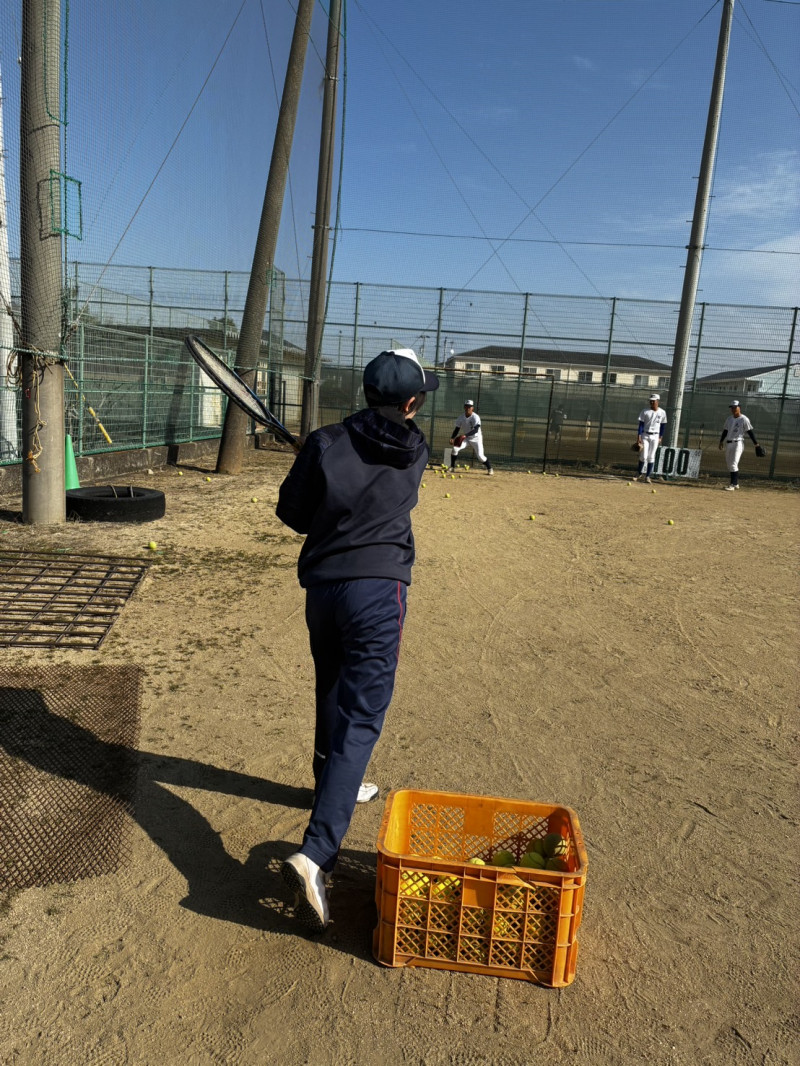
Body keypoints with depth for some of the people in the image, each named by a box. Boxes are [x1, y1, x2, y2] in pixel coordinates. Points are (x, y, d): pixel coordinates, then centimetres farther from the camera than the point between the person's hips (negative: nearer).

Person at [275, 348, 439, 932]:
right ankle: (315, 853, -16)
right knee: (360, 719, -6)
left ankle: (336, 786, 48)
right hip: (377, 589, -3)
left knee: (333, 696, 25)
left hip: (321, 585, 4)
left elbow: (290, 509, 4)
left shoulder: (326, 443, -2)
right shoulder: (415, 452, 0)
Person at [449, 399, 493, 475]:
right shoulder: (461, 417, -5)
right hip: (465, 438, 4)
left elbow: (476, 430, -31)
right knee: (455, 449, -15)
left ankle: (489, 468, 10)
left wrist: (465, 435, -44)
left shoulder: (475, 417, -21)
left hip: (476, 438, -4)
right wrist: (452, 438, -18)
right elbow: (457, 428, -1)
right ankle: (452, 468, -3)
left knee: (480, 455, -13)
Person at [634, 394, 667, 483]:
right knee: (643, 456, -6)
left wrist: (660, 437, 5)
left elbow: (663, 425, 8)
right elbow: (641, 424, -5)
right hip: (645, 435, -1)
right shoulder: (645, 411, -4)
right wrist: (639, 436, -12)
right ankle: (639, 474, 10)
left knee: (651, 457, 2)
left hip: (655, 436, 1)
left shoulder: (662, 412, 1)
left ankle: (648, 476, 8)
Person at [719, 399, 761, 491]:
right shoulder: (729, 418, 12)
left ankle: (733, 485, -12)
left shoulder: (744, 419, -7)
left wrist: (756, 444, -11)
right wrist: (721, 441, 13)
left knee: (733, 464, -13)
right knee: (728, 464, 10)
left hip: (738, 443, -7)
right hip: (728, 444, 7)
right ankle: (735, 483, 21)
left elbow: (750, 432, -9)